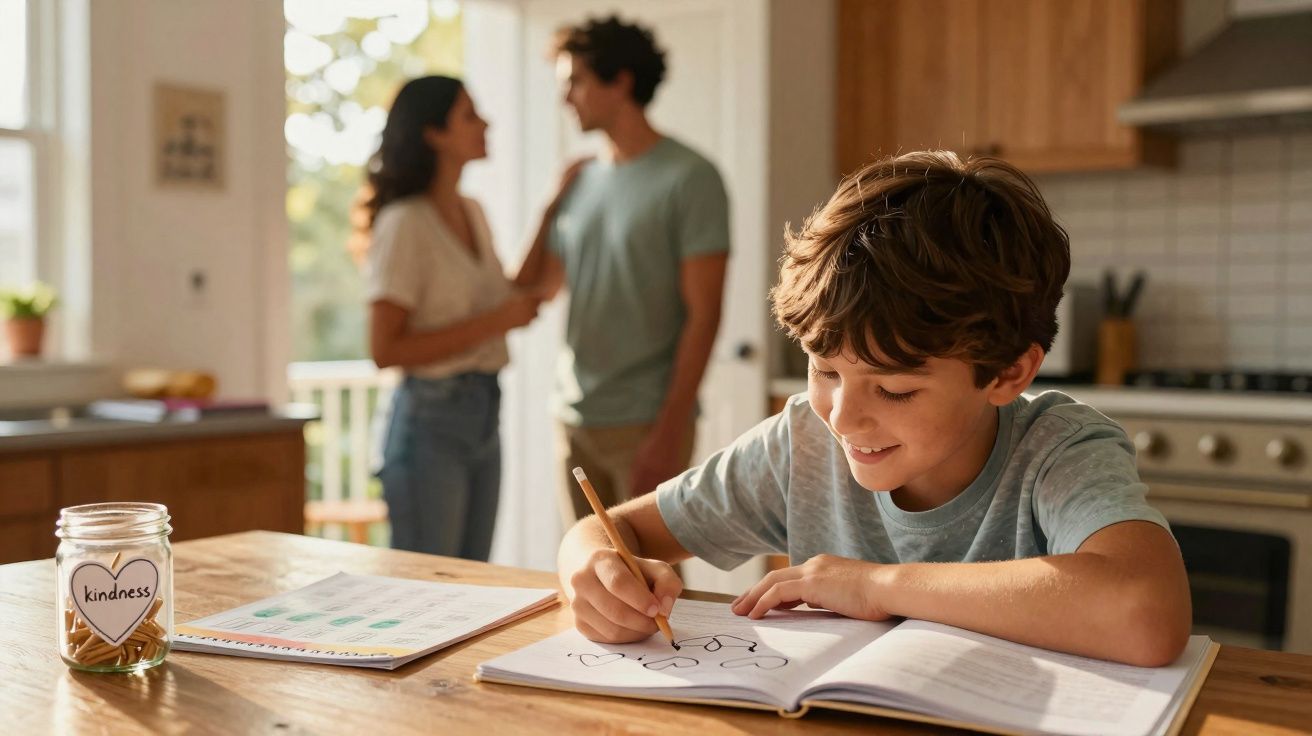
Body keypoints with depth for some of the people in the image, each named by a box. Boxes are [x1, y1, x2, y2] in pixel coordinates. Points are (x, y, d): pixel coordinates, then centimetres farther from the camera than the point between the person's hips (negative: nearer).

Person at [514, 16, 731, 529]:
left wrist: (671, 429, -16)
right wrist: (552, 203, 8)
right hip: (574, 419, 6)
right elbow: (537, 288, 19)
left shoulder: (688, 178, -7)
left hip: (645, 423, -6)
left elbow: (702, 315, -11)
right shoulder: (582, 179, 10)